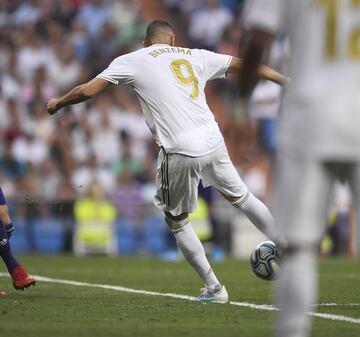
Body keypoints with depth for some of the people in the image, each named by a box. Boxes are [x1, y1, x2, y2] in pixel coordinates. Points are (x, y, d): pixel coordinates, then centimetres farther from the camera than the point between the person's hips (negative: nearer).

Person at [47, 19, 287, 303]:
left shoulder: (132, 61, 7)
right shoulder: (194, 56, 17)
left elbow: (88, 91, 3)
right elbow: (243, 65, 24)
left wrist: (58, 103, 22)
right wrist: (284, 79, 38)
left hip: (180, 152, -4)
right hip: (213, 141, 4)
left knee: (177, 221, 15)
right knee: (241, 197, 24)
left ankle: (213, 288, 16)